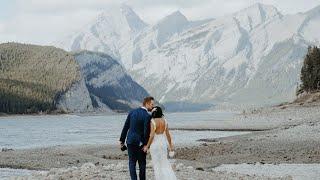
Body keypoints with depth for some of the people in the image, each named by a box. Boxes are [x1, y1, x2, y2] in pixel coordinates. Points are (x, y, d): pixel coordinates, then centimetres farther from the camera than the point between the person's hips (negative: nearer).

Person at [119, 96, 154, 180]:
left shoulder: (132, 112, 3)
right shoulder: (147, 116, -13)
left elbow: (125, 127, 4)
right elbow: (146, 132, -17)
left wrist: (122, 140, 10)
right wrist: (146, 145, -8)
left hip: (130, 141, 4)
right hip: (141, 143, -4)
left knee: (132, 163, 8)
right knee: (142, 163, 11)